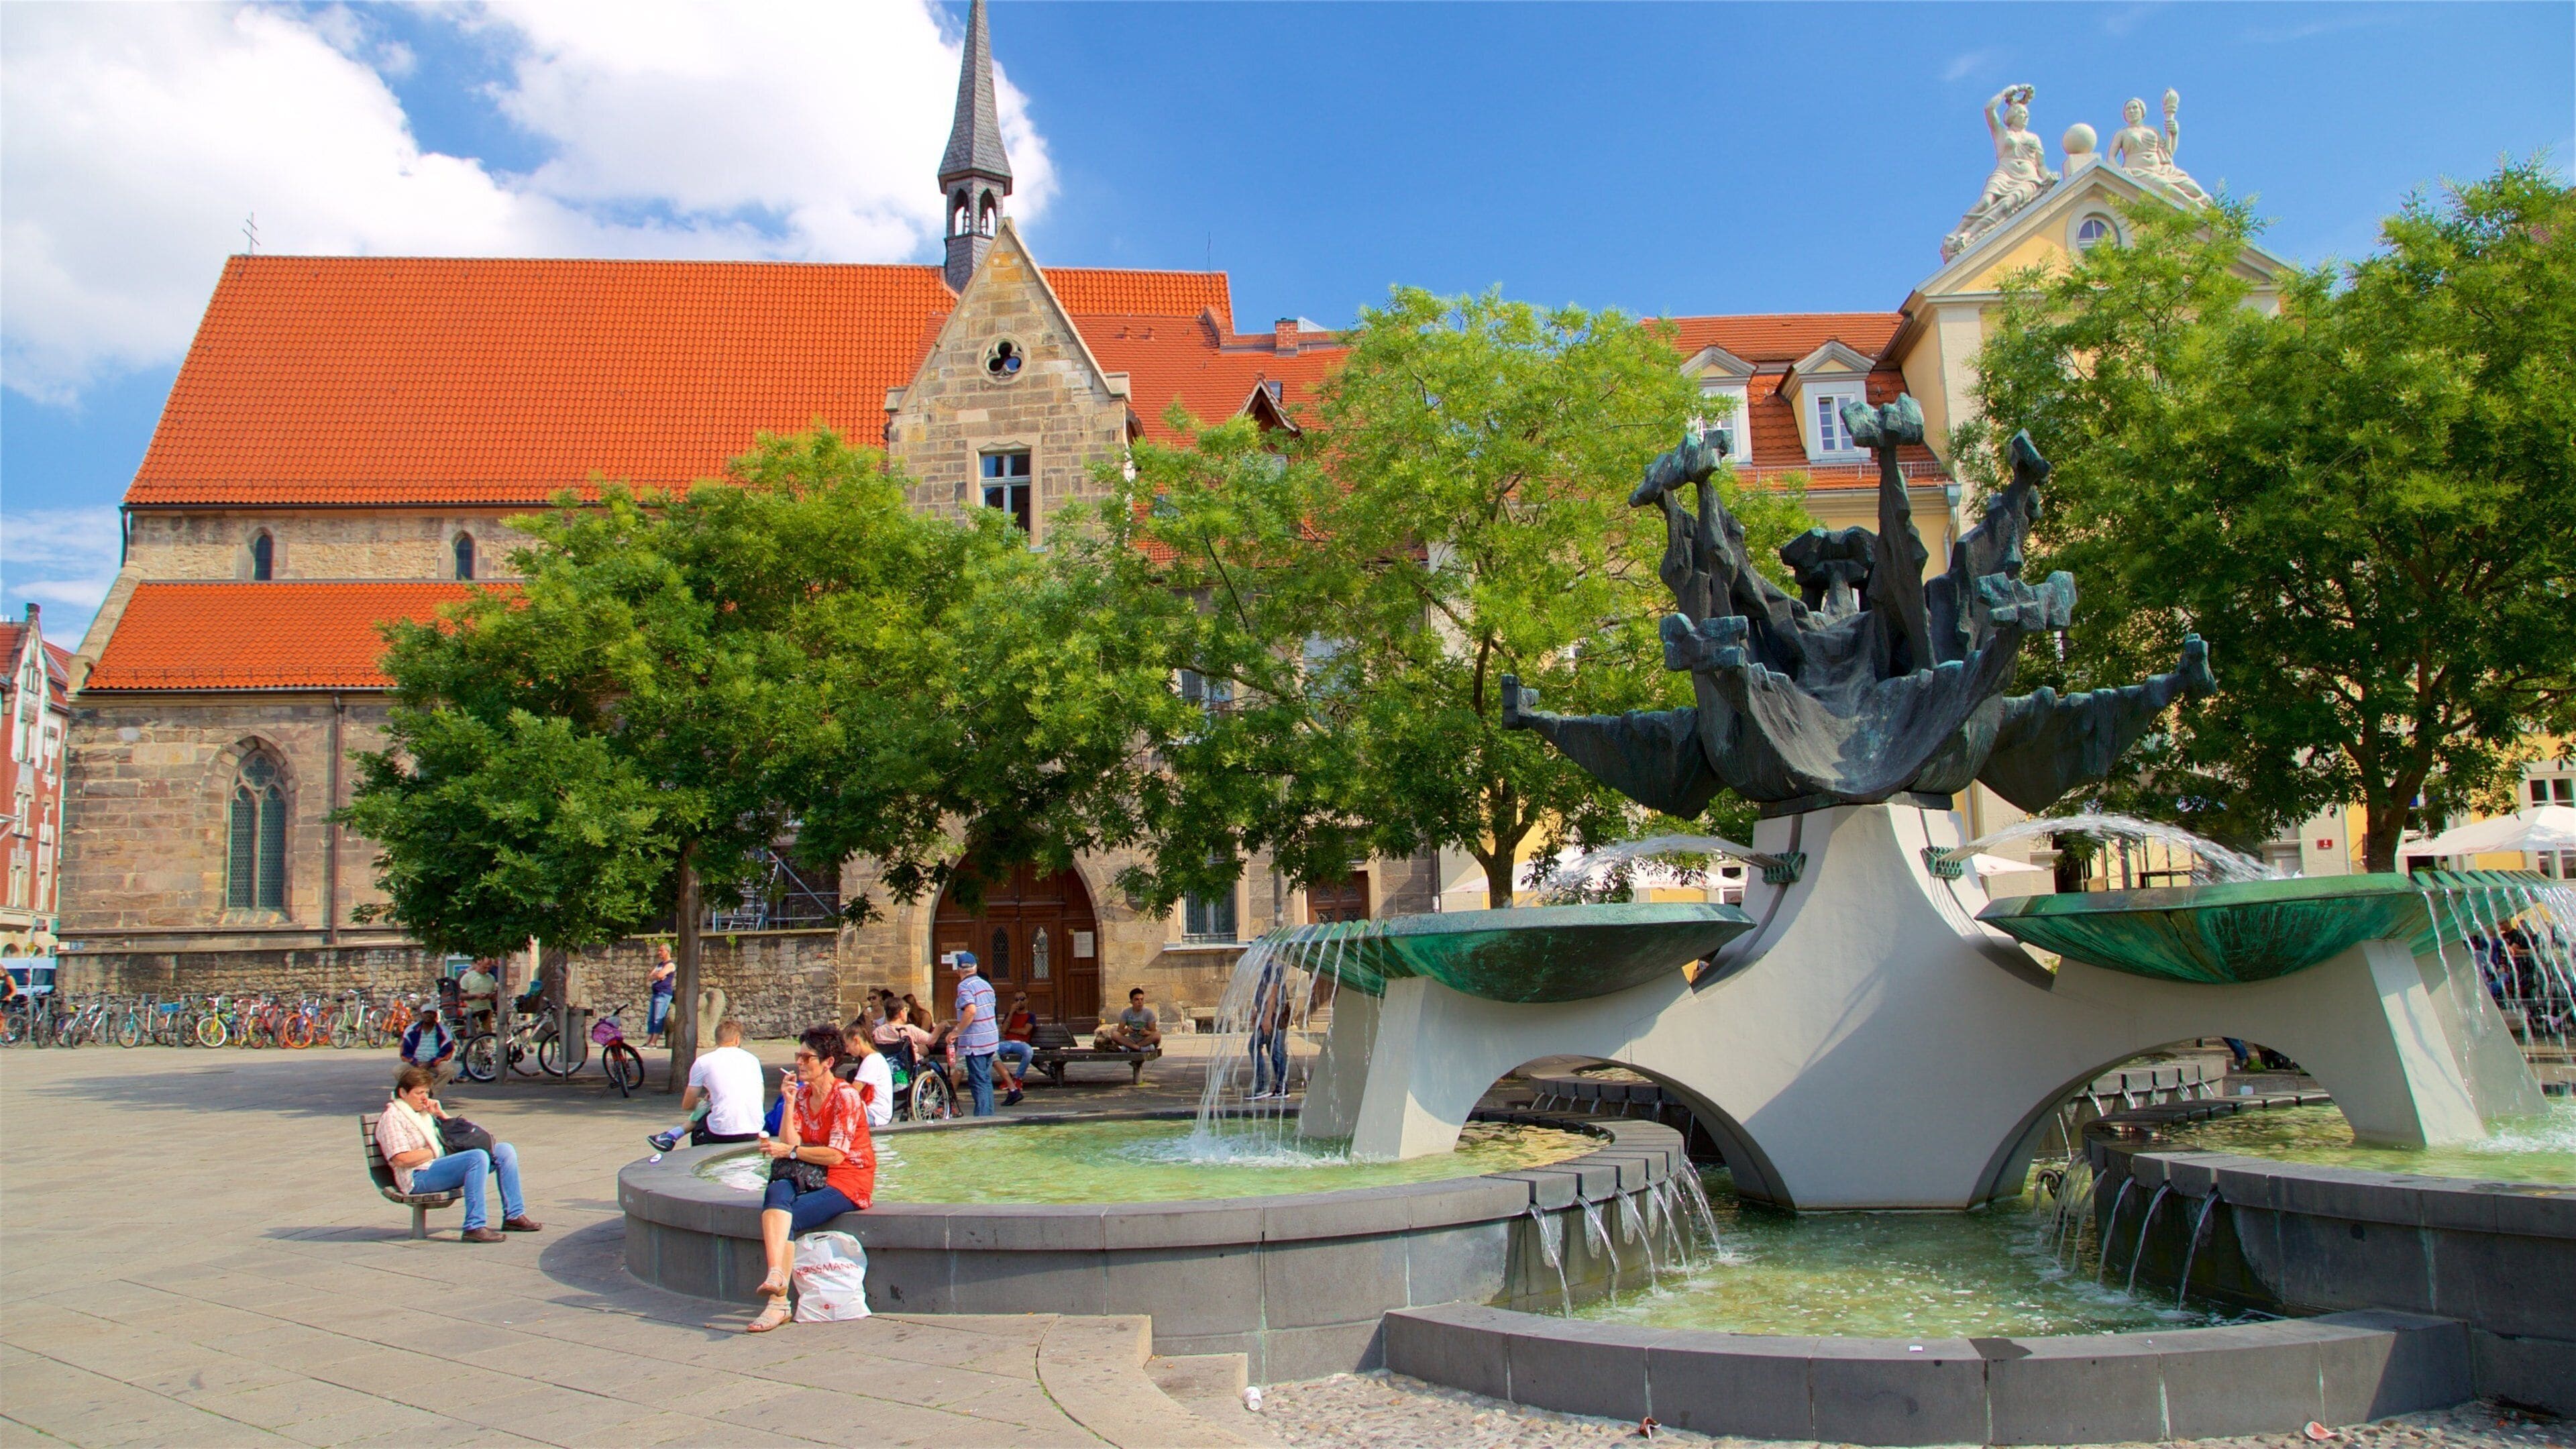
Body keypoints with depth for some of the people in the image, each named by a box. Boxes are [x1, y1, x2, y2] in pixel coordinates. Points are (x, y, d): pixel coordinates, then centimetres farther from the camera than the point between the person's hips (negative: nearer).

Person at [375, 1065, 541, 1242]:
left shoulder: (425, 1112, 22)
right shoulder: (391, 1118, -4)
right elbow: (402, 1159, -17)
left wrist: (441, 1114, 10)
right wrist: (436, 1151, -10)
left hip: (444, 1164, 9)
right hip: (420, 1178, -9)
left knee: (504, 1150, -3)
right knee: (478, 1157, -33)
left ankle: (514, 1216, -3)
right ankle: (474, 1227, -37)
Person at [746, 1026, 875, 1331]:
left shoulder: (846, 1096, -9)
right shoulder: (802, 1094, 12)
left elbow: (836, 1155, -15)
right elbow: (789, 1145, -1)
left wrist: (790, 1152, -10)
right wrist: (789, 1102, -7)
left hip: (848, 1182, -5)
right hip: (812, 1178, 5)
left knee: (787, 1217, -27)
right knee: (776, 1192, -29)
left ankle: (779, 1301, -25)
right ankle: (776, 1274, -45)